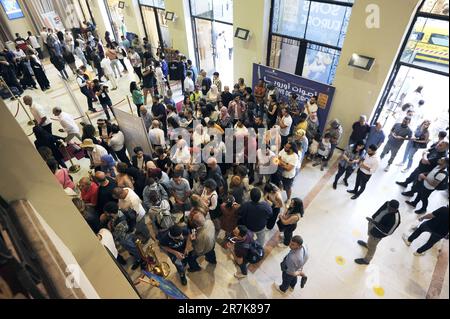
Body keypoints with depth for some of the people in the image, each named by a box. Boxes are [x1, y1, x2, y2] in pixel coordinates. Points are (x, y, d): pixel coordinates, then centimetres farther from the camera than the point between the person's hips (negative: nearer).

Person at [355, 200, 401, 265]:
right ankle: (368, 244, 69)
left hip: (377, 233, -7)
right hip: (373, 224, 7)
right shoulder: (387, 204, -20)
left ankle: (366, 260, 43)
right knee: (370, 234, 36)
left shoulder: (395, 219, -39)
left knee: (372, 246, 17)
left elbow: (388, 232, -30)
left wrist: (375, 224, -37)